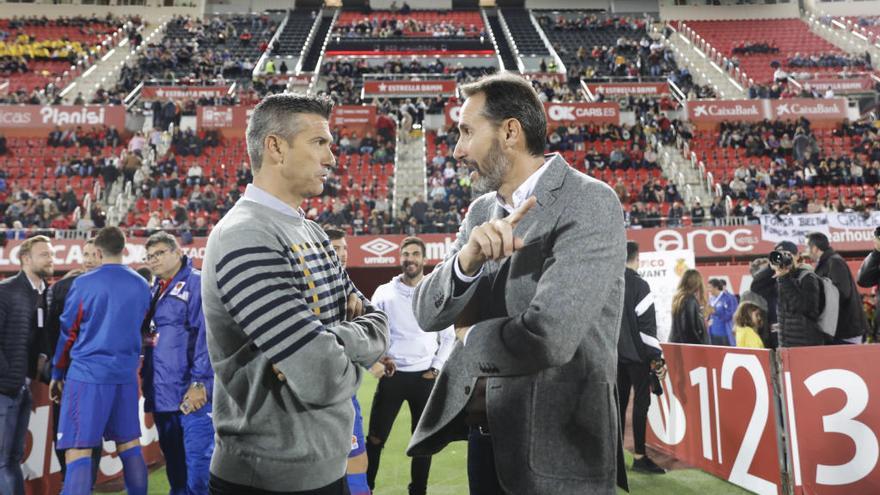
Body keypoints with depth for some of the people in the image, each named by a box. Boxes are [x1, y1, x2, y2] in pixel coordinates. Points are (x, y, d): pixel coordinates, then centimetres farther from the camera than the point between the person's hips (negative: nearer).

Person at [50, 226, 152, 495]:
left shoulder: (83, 284, -6)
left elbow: (68, 331, 2)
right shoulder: (142, 285, 6)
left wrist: (57, 374, 13)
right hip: (126, 374, 5)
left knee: (78, 451, -3)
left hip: (88, 373, -4)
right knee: (129, 445, 14)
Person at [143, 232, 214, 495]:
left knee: (198, 463, -6)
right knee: (174, 465, 17)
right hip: (162, 393, 8)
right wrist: (147, 377, 16)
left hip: (191, 393, -8)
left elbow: (205, 335, -15)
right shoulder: (154, 290, 18)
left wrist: (199, 382, -20)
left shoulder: (197, 283, -7)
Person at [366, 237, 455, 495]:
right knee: (375, 438, 3)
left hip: (425, 377, 1)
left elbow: (449, 337, 7)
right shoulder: (384, 292, 1)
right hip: (392, 375, -1)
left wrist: (436, 370, 0)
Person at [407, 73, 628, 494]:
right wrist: (466, 258, -19)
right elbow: (426, 314, 0)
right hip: (481, 434, 6)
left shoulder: (590, 203, -16)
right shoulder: (481, 210, 5)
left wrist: (470, 336, -8)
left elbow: (548, 337, -27)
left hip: (556, 448, -6)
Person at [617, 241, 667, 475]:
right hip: (636, 353, -6)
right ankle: (639, 457, -3)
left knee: (619, 401, 11)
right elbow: (646, 324, -16)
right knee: (641, 401, -2)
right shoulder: (639, 285, -10)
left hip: (616, 353, 6)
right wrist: (657, 356, -11)